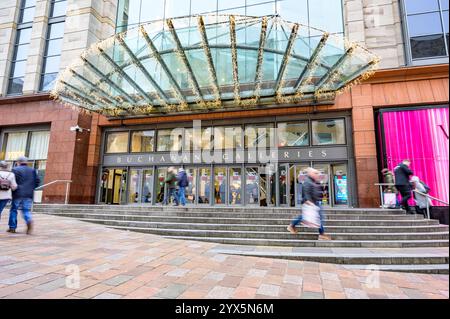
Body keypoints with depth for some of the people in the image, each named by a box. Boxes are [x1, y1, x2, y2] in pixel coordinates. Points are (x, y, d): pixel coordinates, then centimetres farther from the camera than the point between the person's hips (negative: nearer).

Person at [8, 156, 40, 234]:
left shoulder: (15, 170, -3)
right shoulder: (33, 170, 8)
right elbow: (37, 181, 5)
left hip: (18, 194, -3)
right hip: (29, 194, 3)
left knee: (13, 210, 12)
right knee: (26, 210, 8)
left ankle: (12, 227, 16)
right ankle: (29, 220, -19)